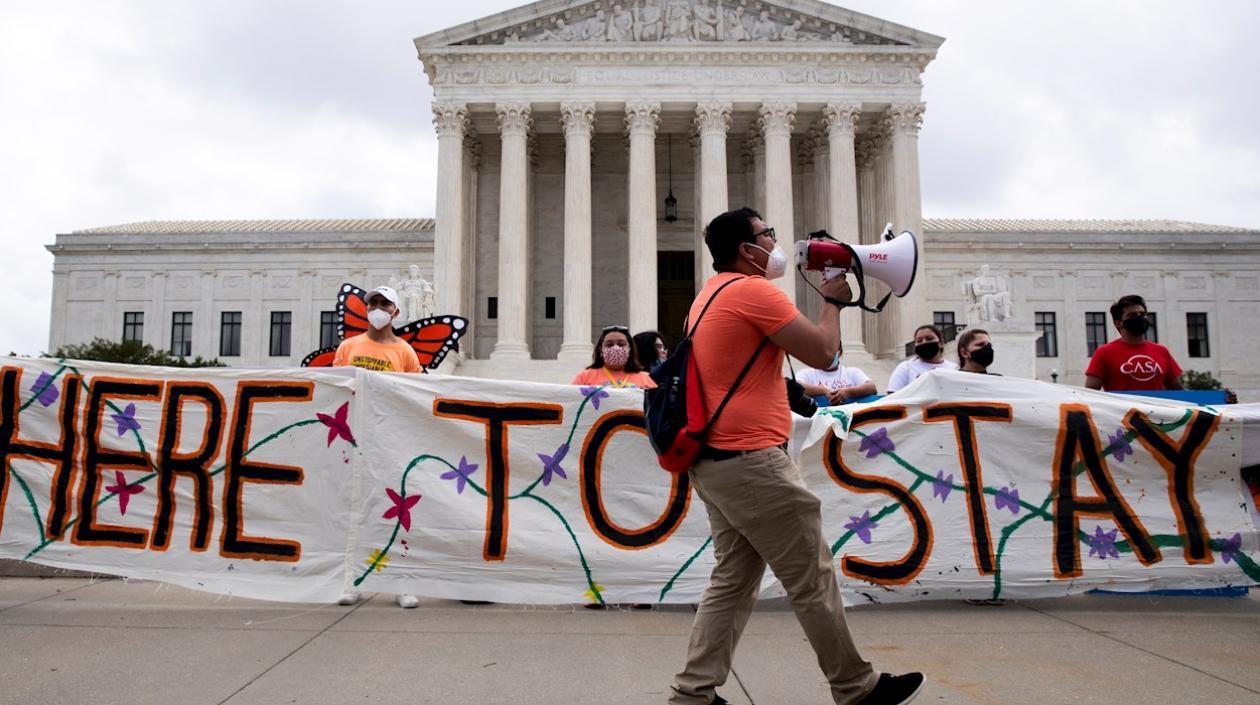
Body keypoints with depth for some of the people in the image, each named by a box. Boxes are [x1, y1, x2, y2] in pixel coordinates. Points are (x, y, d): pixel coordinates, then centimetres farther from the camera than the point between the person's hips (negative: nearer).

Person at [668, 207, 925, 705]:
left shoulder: (712, 293, 17)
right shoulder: (754, 290, -13)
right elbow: (825, 354, -10)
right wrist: (833, 300, 4)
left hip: (713, 460, 10)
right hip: (752, 461, -10)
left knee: (733, 580, 12)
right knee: (813, 580, 3)